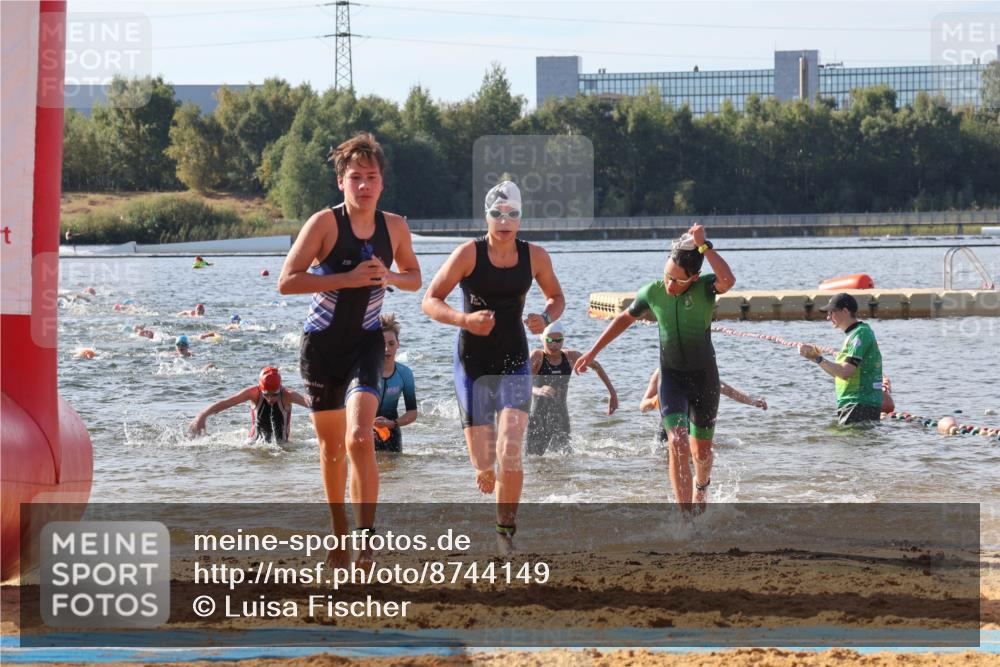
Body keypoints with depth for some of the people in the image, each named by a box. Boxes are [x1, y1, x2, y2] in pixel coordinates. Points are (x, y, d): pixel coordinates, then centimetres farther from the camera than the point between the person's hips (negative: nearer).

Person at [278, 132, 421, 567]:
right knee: (331, 446, 11)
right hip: (322, 344, -1)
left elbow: (414, 277, 15)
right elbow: (286, 282, -18)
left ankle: (366, 542, -16)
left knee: (359, 438, -19)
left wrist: (389, 277, -9)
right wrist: (347, 279, -25)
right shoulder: (325, 223, -13)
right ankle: (339, 532, 31)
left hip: (366, 343, 1)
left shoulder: (395, 227, -1)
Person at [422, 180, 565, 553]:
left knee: (509, 453, -19)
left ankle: (506, 529, -3)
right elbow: (430, 301, -6)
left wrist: (545, 318, -6)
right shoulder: (469, 254, -8)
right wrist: (465, 320, -24)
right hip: (473, 365, -1)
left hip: (514, 365, 1)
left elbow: (557, 297, 17)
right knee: (485, 471, -3)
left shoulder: (534, 257, 1)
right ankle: (485, 476, 35)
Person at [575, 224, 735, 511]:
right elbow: (626, 318, 11)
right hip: (671, 377, 1)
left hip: (704, 378, -1)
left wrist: (704, 246, -39)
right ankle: (686, 513, -23)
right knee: (677, 442, -20)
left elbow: (728, 280, -41)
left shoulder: (704, 287, -16)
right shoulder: (653, 292, -8)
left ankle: (702, 484, 47)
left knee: (701, 451, 12)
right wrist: (593, 352, 14)